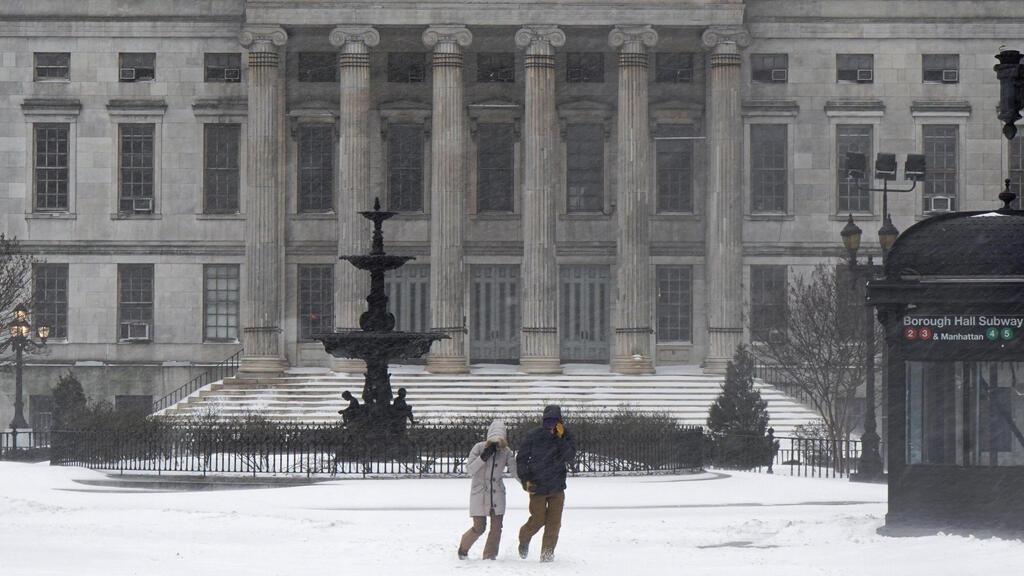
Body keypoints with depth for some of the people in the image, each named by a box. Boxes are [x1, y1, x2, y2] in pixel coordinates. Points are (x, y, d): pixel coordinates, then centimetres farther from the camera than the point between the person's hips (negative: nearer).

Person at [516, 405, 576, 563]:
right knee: (538, 520, 1)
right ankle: (524, 539, 31)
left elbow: (570, 456, -12)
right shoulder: (534, 436, -5)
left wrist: (561, 438, -22)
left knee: (554, 523, -3)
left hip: (557, 489, 2)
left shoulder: (565, 436, 2)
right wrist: (525, 481, -8)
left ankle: (547, 554, 7)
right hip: (537, 487, -2)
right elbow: (521, 459, 1)